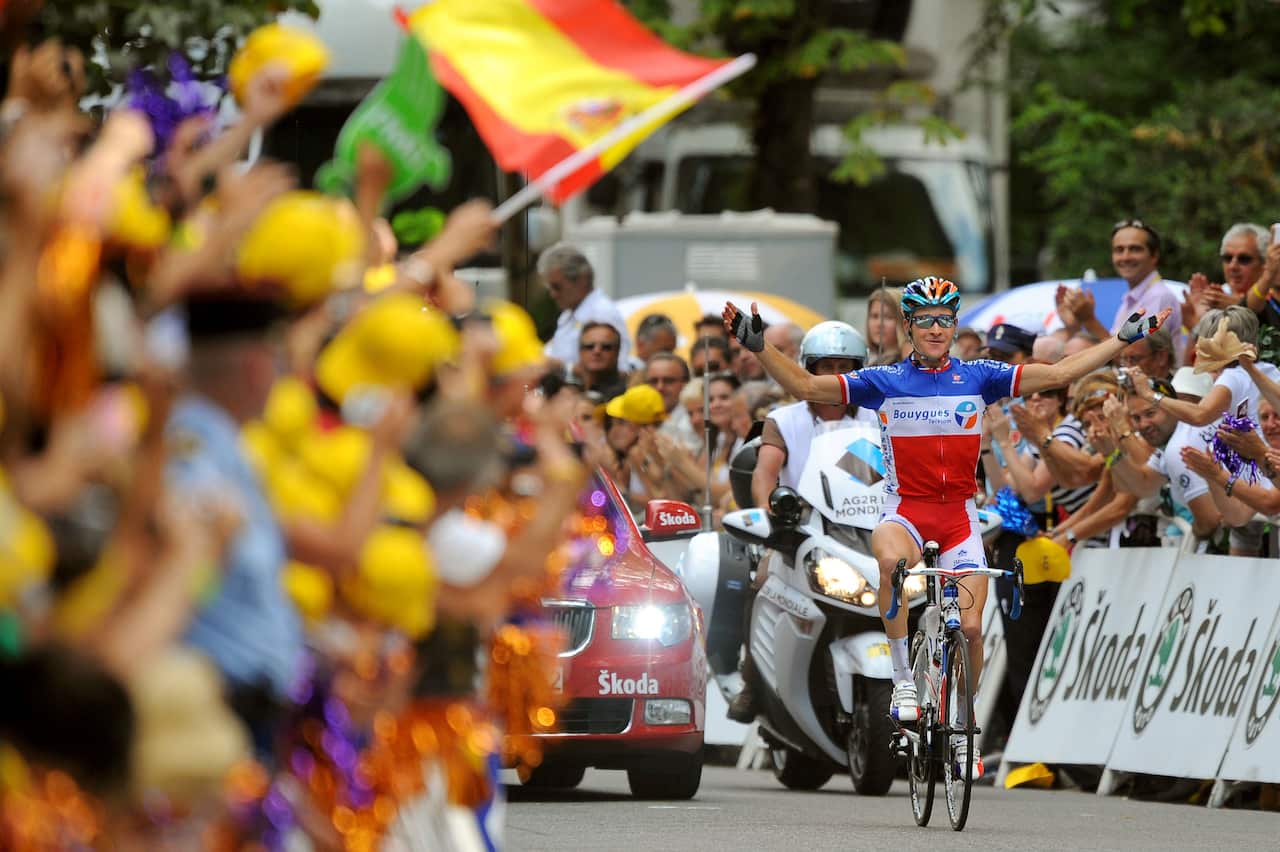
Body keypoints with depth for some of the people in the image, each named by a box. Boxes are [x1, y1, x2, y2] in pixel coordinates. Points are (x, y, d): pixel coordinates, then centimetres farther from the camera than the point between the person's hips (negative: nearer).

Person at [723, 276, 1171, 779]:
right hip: (904, 511, -2)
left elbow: (1055, 375, 3)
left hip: (959, 516, 2)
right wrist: (758, 347, -12)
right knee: (891, 559, -37)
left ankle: (962, 729, 15)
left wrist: (1124, 339, 0)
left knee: (970, 625, -9)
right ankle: (904, 681, -26)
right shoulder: (883, 383, 0)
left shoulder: (977, 378, 3)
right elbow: (805, 387, -1)